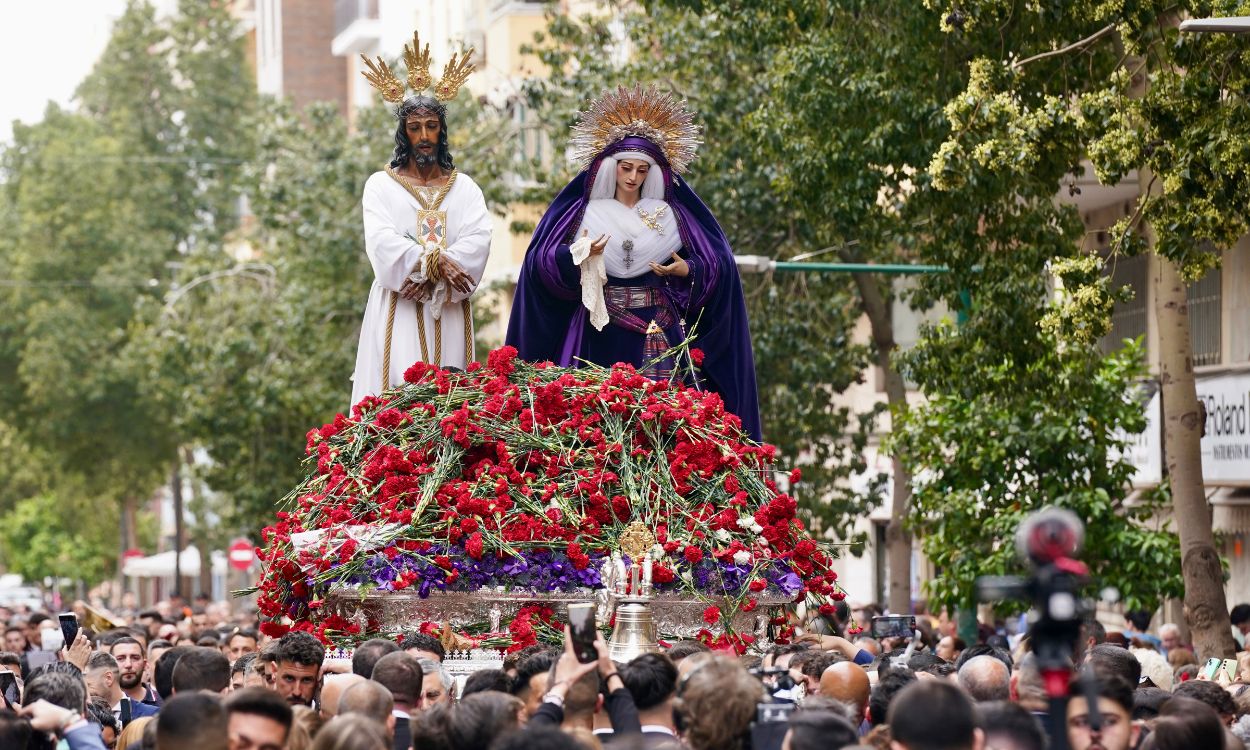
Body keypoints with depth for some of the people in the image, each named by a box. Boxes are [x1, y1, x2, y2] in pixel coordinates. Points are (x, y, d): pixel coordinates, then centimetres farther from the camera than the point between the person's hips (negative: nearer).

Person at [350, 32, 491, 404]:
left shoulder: (465, 188, 13)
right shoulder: (381, 185, 7)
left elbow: (478, 240, -2)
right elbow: (381, 240, -8)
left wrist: (433, 276, -16)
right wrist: (434, 260, -20)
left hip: (448, 314, 2)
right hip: (398, 311, -2)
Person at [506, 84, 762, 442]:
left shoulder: (671, 213, 8)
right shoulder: (586, 211, 5)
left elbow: (718, 264, 7)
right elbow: (541, 262, -2)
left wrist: (688, 272, -12)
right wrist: (576, 256, -20)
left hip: (659, 329, 1)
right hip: (601, 330, -1)